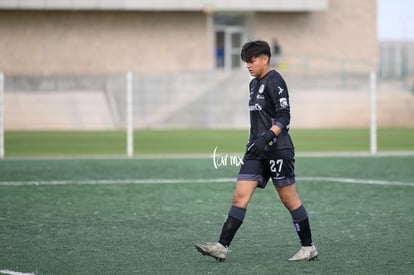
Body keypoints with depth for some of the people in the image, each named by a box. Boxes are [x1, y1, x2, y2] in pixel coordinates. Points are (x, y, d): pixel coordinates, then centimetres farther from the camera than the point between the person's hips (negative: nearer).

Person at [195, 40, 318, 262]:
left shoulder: (274, 81, -11)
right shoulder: (254, 84, 16)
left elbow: (284, 117, -17)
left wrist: (266, 138, -28)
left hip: (277, 150, -8)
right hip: (257, 151, 8)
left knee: (289, 200, 1)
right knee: (240, 196, -3)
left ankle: (308, 248, 13)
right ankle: (222, 247, -9)